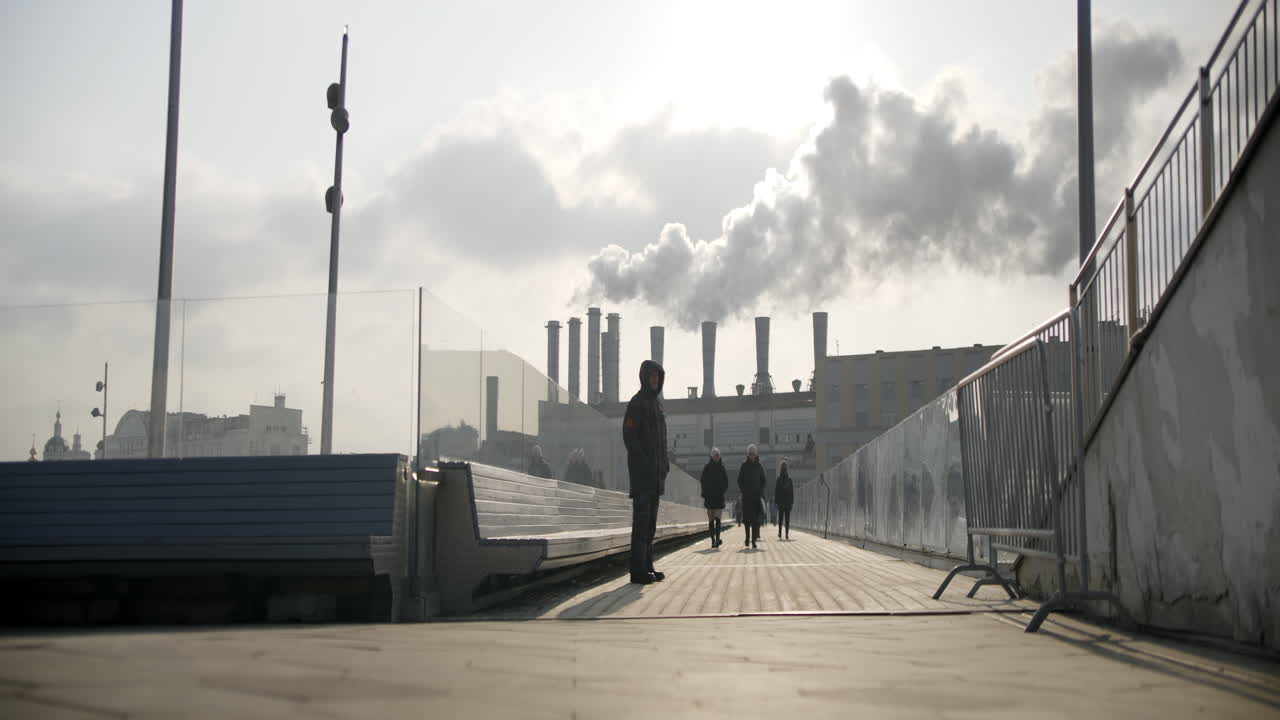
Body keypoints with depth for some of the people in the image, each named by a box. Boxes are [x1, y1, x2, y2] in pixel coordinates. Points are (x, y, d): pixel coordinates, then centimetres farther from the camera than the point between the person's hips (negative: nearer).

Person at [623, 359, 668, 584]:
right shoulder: (637, 402, -8)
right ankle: (638, 569, -9)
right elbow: (628, 435, -16)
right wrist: (643, 461, -20)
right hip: (642, 469, -9)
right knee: (642, 519, -9)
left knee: (651, 520, 10)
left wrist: (665, 461, 11)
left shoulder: (657, 402, 18)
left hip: (656, 471, 9)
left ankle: (647, 566, 15)